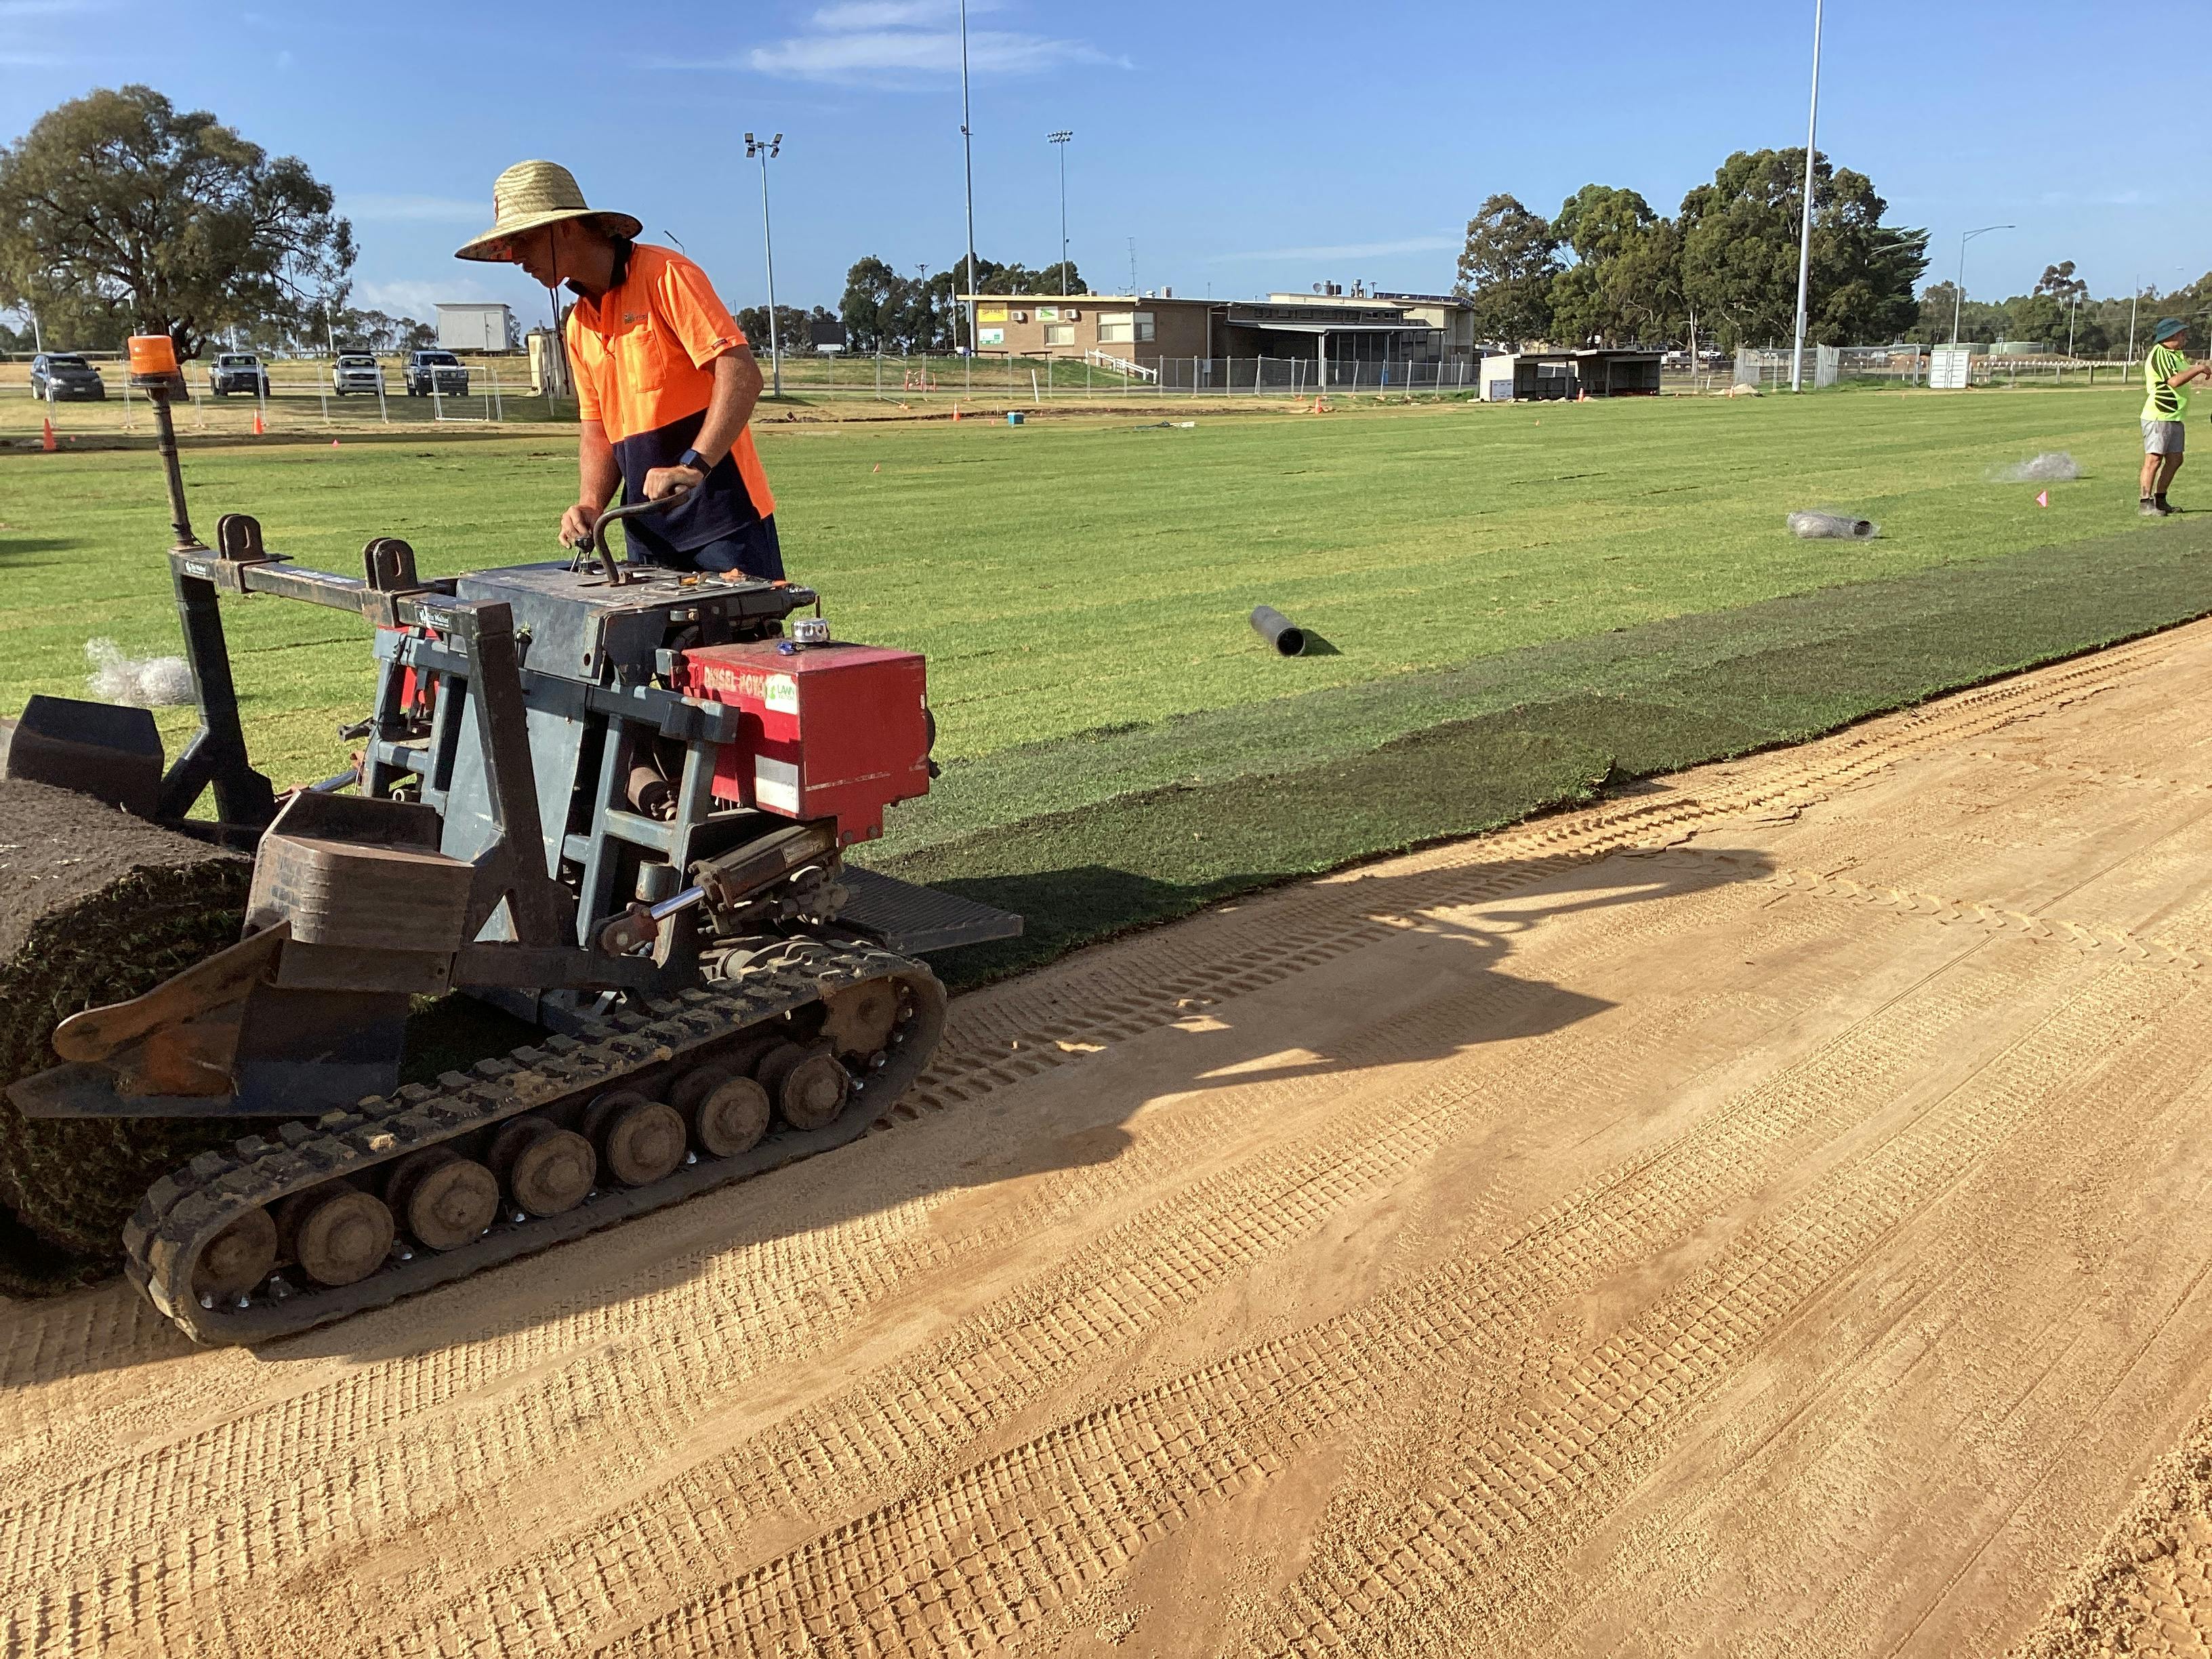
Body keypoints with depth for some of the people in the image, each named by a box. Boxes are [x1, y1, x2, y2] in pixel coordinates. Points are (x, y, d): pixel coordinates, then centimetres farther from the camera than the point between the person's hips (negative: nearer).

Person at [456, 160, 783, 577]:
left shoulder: (665, 276, -8)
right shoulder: (579, 325, 16)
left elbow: (741, 373, -18)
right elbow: (598, 430, 19)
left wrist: (692, 466, -28)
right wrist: (590, 506, 0)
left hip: (722, 513, -7)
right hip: (649, 522, 7)